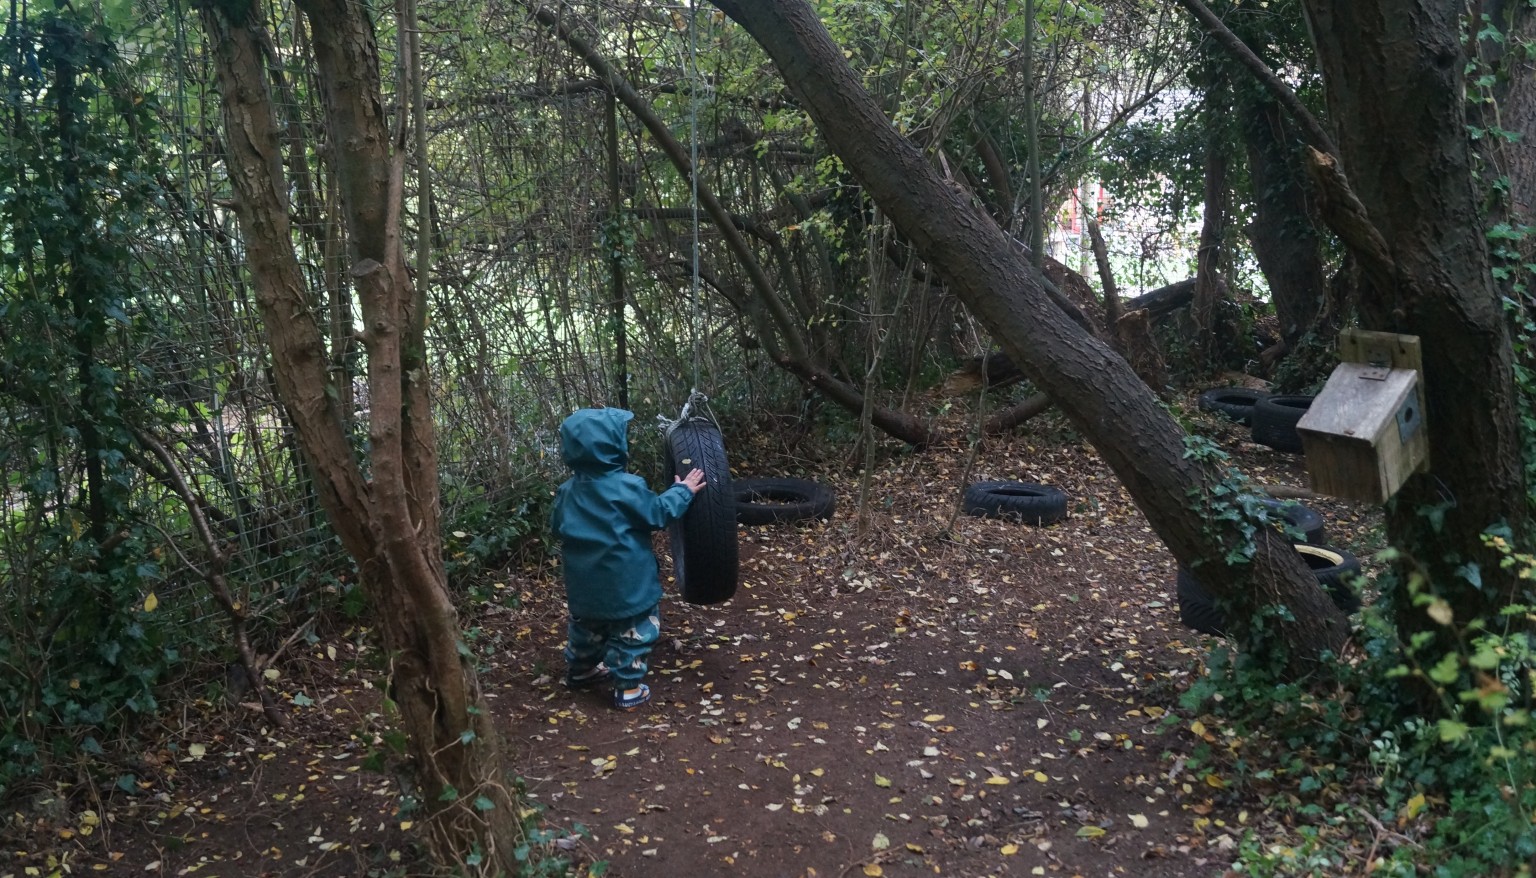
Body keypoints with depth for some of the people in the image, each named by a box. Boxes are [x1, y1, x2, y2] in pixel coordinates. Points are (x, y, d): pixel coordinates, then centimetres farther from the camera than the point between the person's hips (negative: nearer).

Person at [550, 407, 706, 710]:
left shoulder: (568, 490, -2)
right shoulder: (626, 487, -20)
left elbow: (556, 527, 10)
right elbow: (658, 514, -11)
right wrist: (682, 491, 3)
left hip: (584, 582, 7)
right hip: (625, 583, -6)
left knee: (587, 627, 26)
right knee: (632, 632, 8)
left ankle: (581, 671, 45)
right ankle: (628, 689, 13)